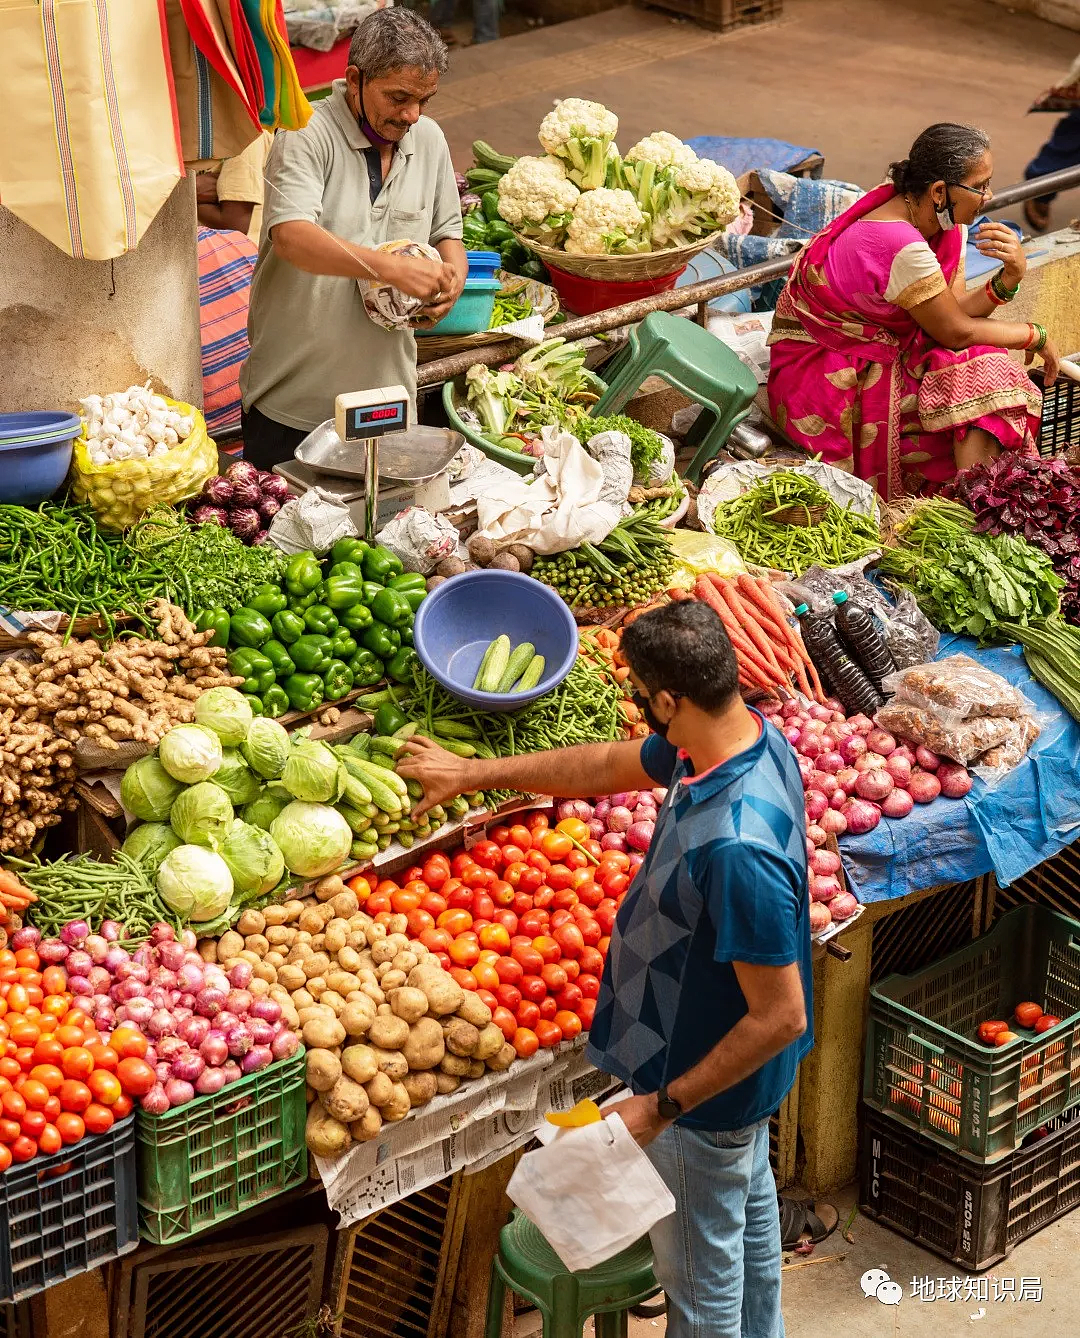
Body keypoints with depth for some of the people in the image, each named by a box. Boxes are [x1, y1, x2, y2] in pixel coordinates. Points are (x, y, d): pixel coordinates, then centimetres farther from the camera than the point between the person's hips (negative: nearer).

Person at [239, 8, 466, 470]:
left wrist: (453, 273, -7)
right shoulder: (307, 136, -14)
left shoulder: (429, 141, 6)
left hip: (386, 391, 5)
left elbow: (446, 233, 17)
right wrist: (393, 267, -37)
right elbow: (291, 237, -29)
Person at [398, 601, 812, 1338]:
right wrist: (475, 772, 14)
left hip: (709, 1082, -10)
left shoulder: (738, 850, -42)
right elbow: (607, 765, 6)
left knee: (698, 1265, 15)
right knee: (748, 1201, 32)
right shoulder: (751, 736, -12)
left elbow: (780, 1017, -34)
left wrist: (663, 1105, -25)